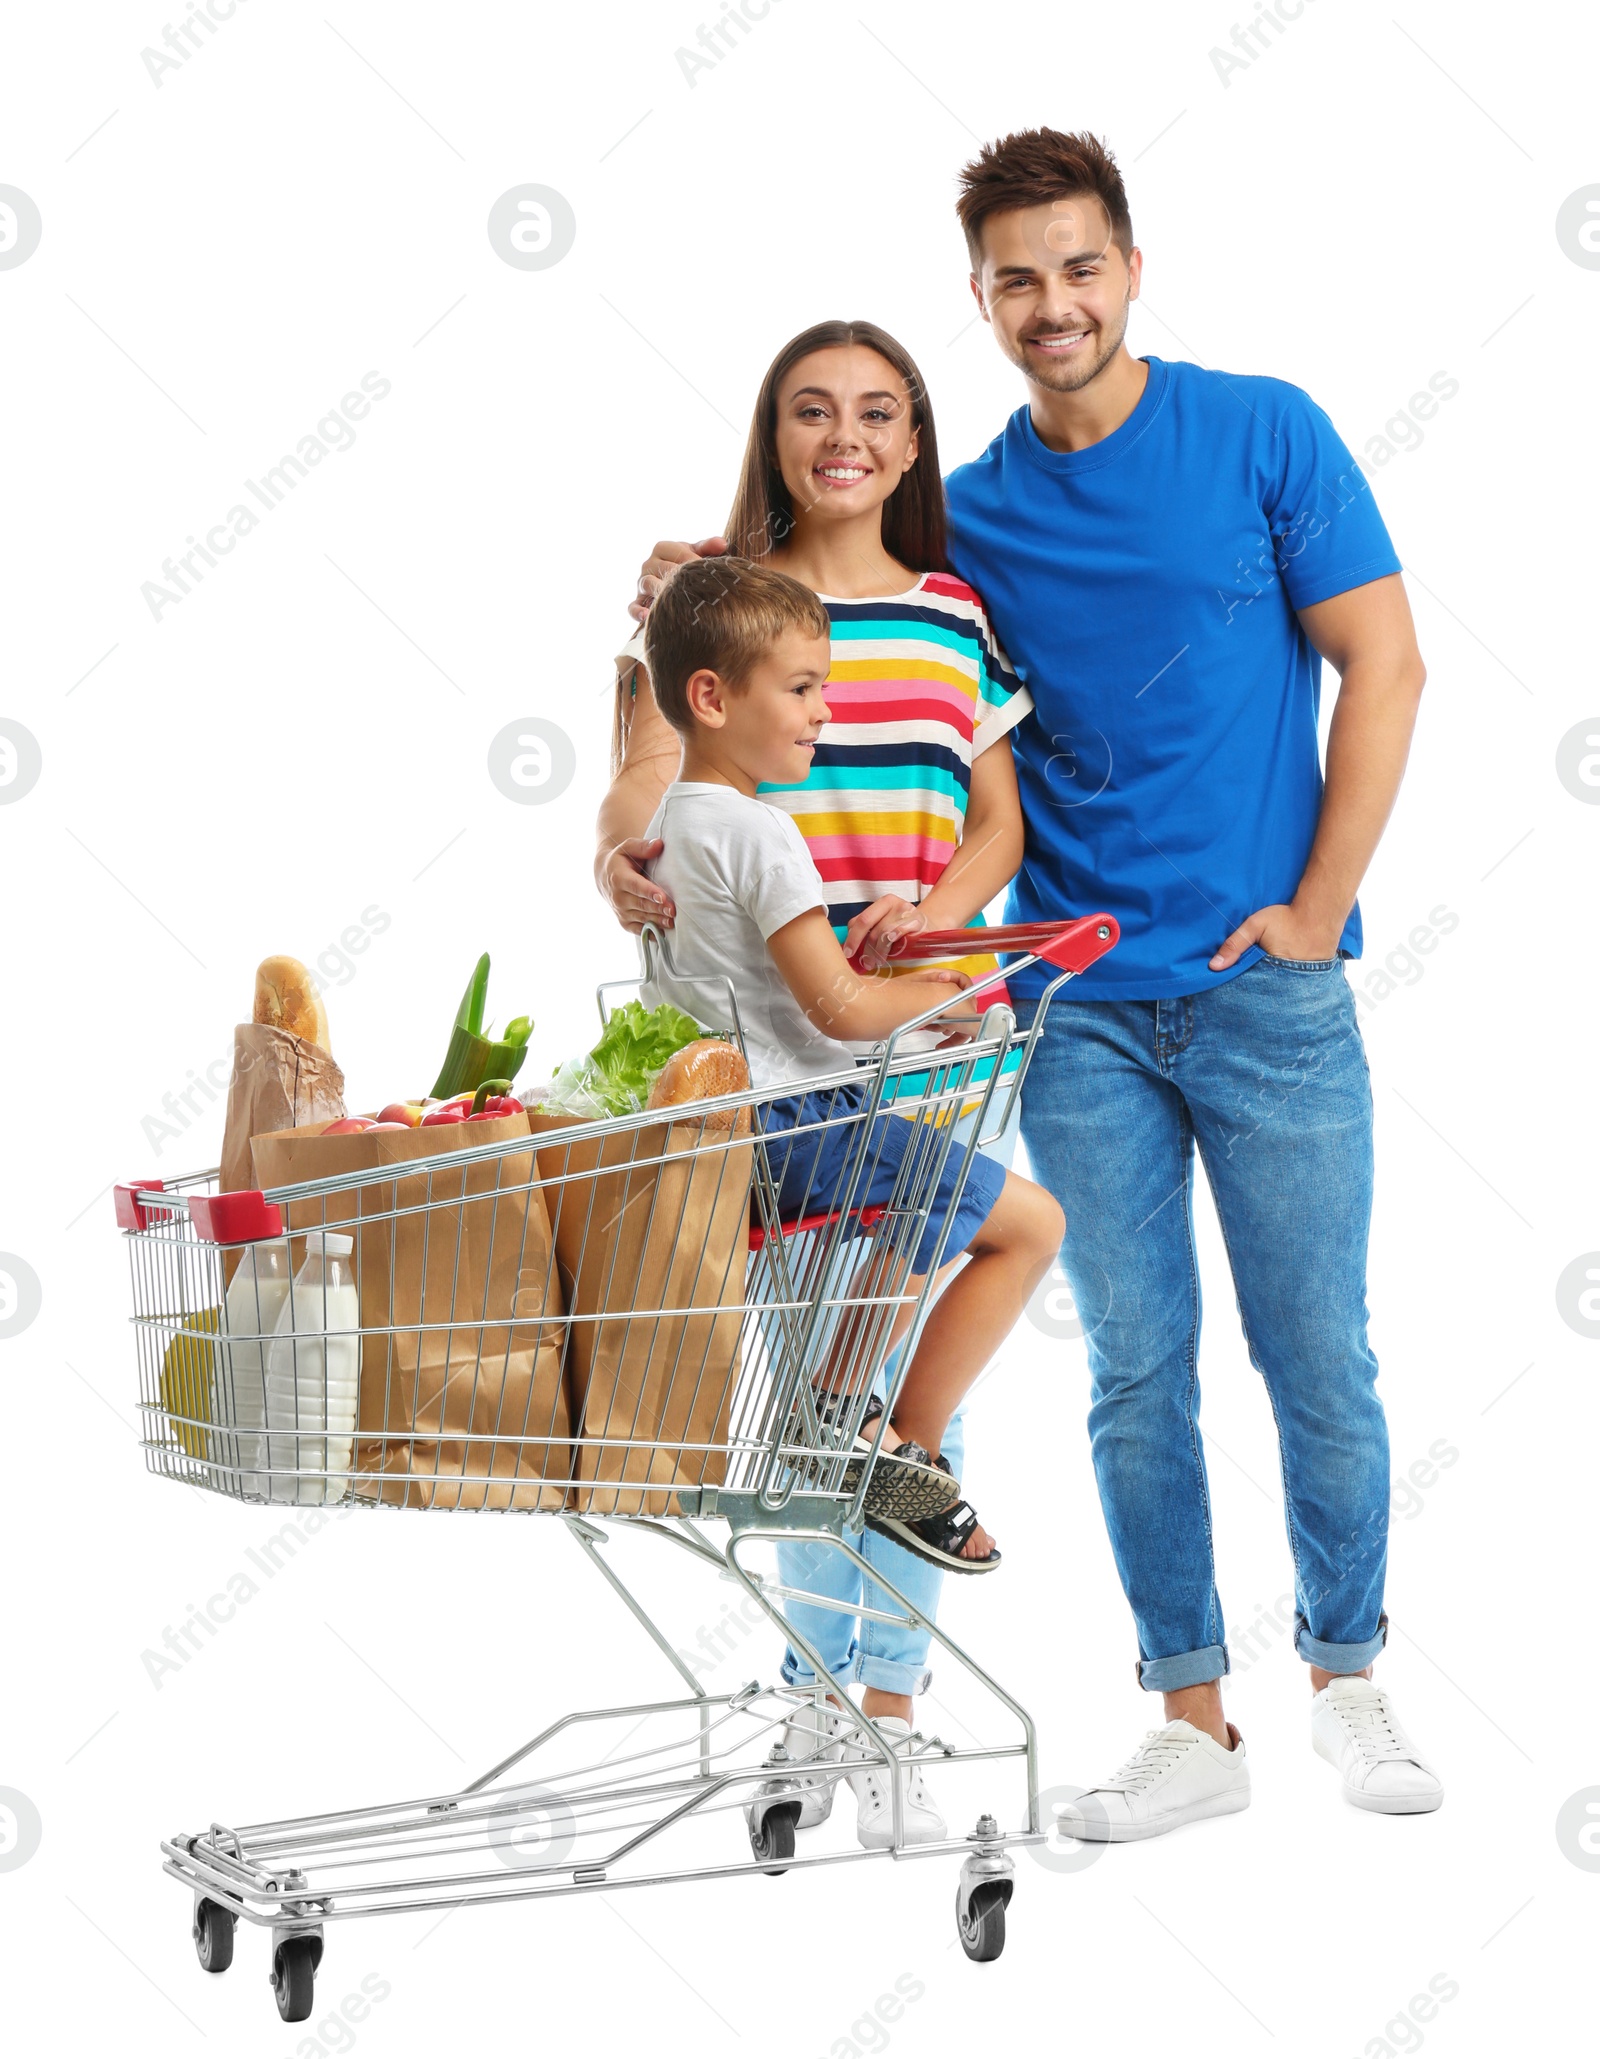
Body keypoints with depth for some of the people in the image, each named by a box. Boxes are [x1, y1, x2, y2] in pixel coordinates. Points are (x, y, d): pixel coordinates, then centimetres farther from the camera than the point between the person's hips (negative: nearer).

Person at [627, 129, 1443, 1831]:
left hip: (1266, 986, -2)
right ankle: (1193, 1720, 18)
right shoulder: (970, 512, 6)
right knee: (1136, 1370, 6)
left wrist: (1314, 911, -7)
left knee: (1317, 1357, 4)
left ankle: (1347, 1678, 24)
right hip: (1077, 1005, 2)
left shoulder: (1264, 433, -1)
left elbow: (1382, 664, -2)